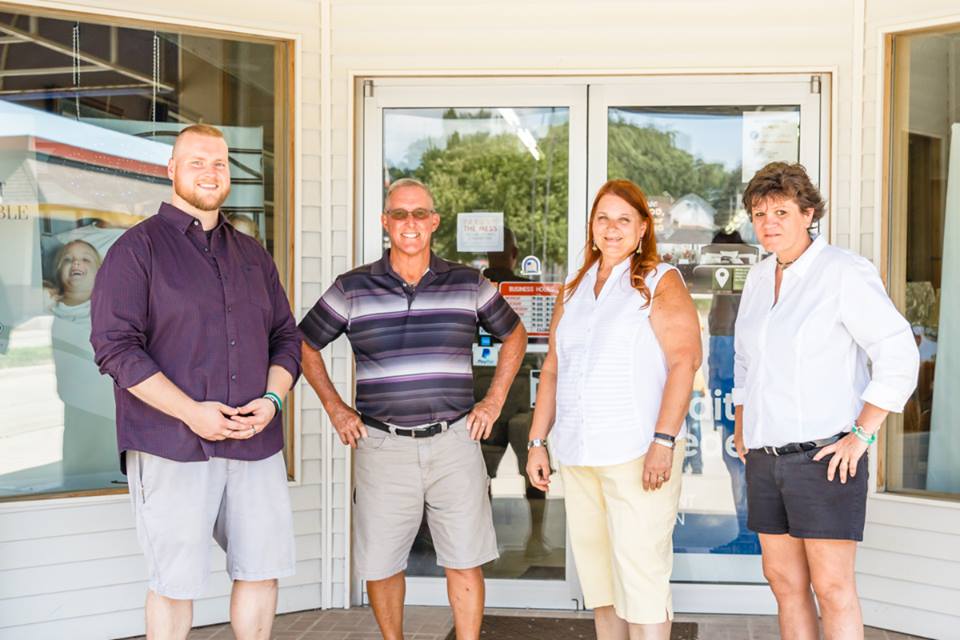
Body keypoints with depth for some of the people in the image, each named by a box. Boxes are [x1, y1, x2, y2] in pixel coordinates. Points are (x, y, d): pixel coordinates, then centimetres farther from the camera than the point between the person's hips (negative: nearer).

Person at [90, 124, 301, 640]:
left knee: (263, 570, 9)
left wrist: (272, 399, -4)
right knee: (175, 582, 3)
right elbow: (114, 346, -10)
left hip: (255, 443, 5)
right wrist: (191, 412, -17)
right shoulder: (138, 248, -1)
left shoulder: (252, 255, 16)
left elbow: (286, 337, 17)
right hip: (172, 445, -5)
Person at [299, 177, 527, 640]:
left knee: (464, 563, 2)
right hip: (382, 446, 0)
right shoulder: (352, 289, 2)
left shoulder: (469, 284, 4)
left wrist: (494, 401, 10)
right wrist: (335, 409, 7)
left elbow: (514, 334, 19)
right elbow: (305, 344, 13)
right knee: (380, 565, 6)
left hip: (454, 442, 0)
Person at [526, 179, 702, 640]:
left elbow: (684, 360, -11)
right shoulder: (573, 291, 18)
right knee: (597, 576, 12)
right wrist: (537, 442, 13)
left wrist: (664, 441, -19)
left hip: (638, 454, -6)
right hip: (577, 456, 6)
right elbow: (552, 370, 19)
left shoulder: (660, 282, -1)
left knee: (641, 576, -7)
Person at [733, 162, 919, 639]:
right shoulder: (760, 278, 12)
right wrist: (740, 429, 18)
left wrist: (862, 435, -18)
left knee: (832, 586, -5)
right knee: (784, 581, 10)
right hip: (767, 457, 7)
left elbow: (899, 355, -14)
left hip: (824, 455, -7)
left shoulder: (845, 273, -11)